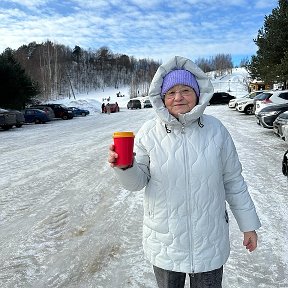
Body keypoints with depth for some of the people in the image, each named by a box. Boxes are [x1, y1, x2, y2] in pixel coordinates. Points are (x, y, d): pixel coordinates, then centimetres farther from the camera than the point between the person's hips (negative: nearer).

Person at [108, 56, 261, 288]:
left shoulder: (216, 130, -8)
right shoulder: (149, 133, -11)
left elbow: (233, 180, 0)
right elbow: (137, 182, -6)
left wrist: (248, 224, 6)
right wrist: (124, 166, -27)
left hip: (210, 240, 1)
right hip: (165, 241, 0)